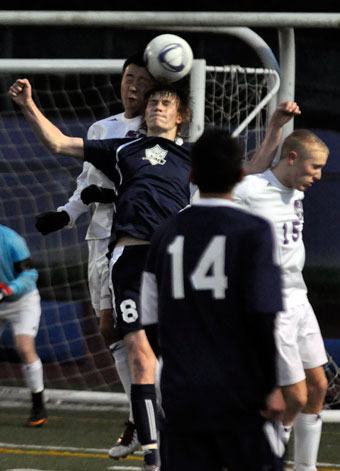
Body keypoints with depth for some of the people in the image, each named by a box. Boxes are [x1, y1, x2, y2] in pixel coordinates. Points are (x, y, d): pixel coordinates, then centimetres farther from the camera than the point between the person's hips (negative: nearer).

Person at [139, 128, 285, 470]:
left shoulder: (166, 234, 7)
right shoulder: (253, 232, -7)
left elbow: (149, 318, 9)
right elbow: (263, 315, -13)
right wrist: (272, 386, -7)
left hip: (180, 399, 4)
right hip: (241, 397, -4)